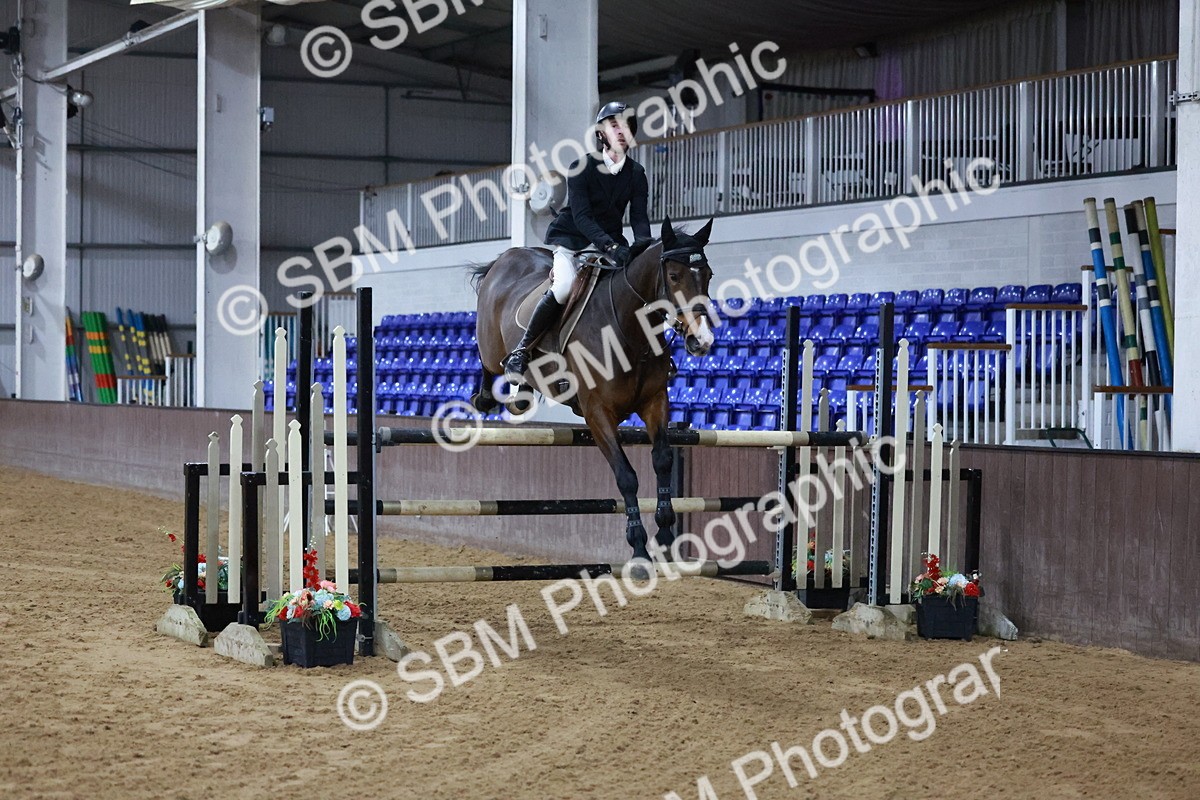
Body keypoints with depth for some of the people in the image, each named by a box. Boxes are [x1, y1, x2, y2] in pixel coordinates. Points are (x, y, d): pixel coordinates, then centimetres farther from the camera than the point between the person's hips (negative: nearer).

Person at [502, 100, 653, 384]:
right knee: (564, 285, -33)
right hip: (569, 240, -5)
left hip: (610, 242, 6)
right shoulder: (582, 168, -13)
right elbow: (581, 216, -22)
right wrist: (611, 248, -37)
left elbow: (639, 216, -6)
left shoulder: (637, 174, 2)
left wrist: (643, 245, -29)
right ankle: (520, 351, -23)